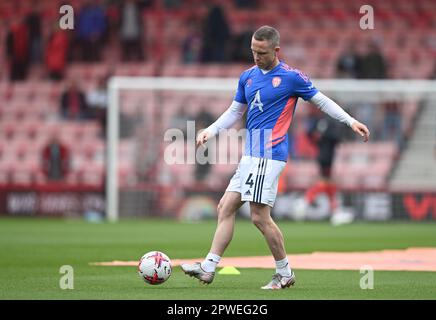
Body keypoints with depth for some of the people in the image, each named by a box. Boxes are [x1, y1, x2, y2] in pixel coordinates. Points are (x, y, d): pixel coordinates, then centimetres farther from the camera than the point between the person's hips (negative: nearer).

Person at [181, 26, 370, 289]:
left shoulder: (291, 77, -5)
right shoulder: (248, 76, 14)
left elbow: (322, 101, 3)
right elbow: (235, 112, 21)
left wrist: (351, 121, -3)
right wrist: (211, 131, 6)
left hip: (269, 153, -8)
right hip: (251, 155, 8)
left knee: (260, 216, -11)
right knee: (226, 207, 3)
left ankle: (285, 273, 2)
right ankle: (208, 268, 3)